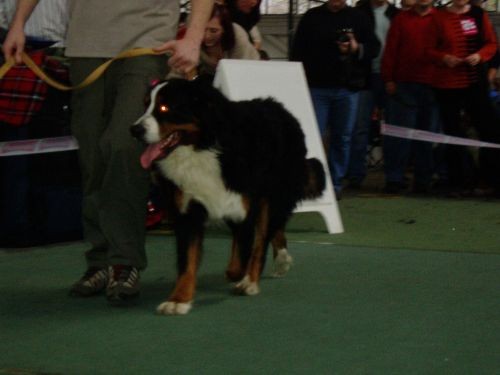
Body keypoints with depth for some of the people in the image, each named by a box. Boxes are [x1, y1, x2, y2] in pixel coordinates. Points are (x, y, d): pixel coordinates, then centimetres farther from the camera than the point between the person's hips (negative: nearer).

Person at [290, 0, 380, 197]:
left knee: (342, 137, 5)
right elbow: (297, 51, 7)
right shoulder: (312, 17, 6)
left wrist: (357, 48, -13)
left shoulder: (359, 18, 8)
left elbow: (374, 47, 7)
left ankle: (335, 183, 13)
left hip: (347, 88, 1)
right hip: (317, 87, -1)